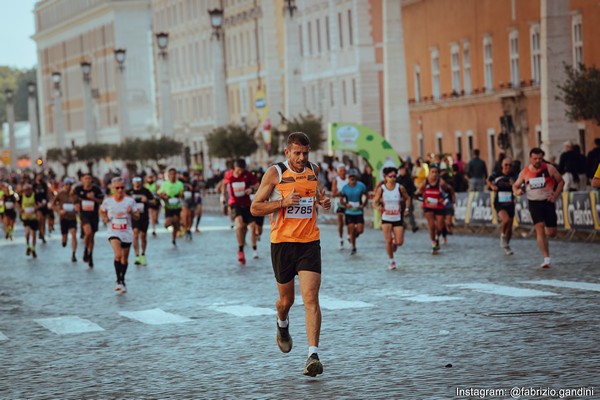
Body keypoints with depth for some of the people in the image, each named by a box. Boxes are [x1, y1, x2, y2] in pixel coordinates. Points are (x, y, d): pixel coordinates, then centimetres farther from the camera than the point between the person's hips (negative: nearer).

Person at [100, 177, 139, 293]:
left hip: (127, 233, 2)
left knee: (124, 259, 12)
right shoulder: (108, 201, -2)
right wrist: (104, 217, -5)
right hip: (114, 232, -2)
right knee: (118, 255, -24)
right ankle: (119, 281, -18)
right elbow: (102, 211, 16)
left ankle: (122, 281, 32)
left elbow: (137, 217, 2)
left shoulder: (130, 201, -3)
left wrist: (131, 212, -19)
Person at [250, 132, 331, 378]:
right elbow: (255, 208, -4)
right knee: (286, 299, 12)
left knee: (311, 299, -13)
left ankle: (313, 355, -17)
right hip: (282, 243, -1)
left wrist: (324, 201, 4)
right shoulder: (275, 173, -4)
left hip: (310, 243, 1)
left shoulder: (313, 170, 7)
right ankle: (282, 325, 48)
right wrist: (283, 203, -19)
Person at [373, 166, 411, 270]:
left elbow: (407, 198, 11)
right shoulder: (381, 189, -6)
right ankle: (391, 261, 8)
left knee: (399, 242, -4)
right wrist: (378, 207, -25)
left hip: (398, 218, 1)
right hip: (386, 218, -1)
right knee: (388, 240, -10)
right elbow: (374, 202, -3)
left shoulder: (400, 188, -4)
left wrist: (407, 209, -3)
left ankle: (394, 243, 33)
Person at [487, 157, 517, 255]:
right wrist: (492, 186, -3)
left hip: (510, 204, 3)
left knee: (509, 227, 8)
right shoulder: (496, 175, -5)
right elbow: (488, 180, 16)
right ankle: (502, 236, -1)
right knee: (506, 219, -29)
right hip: (499, 204, -3)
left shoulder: (514, 177, -2)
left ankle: (506, 246, 31)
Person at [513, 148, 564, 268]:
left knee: (552, 233, 2)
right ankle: (547, 258, -15)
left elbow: (561, 181, 4)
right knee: (540, 228, -16)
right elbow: (515, 185, 10)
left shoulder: (549, 169, -6)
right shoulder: (525, 172, -2)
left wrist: (555, 195, -8)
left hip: (548, 202, 0)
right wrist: (517, 191, -14)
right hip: (534, 203, 0)